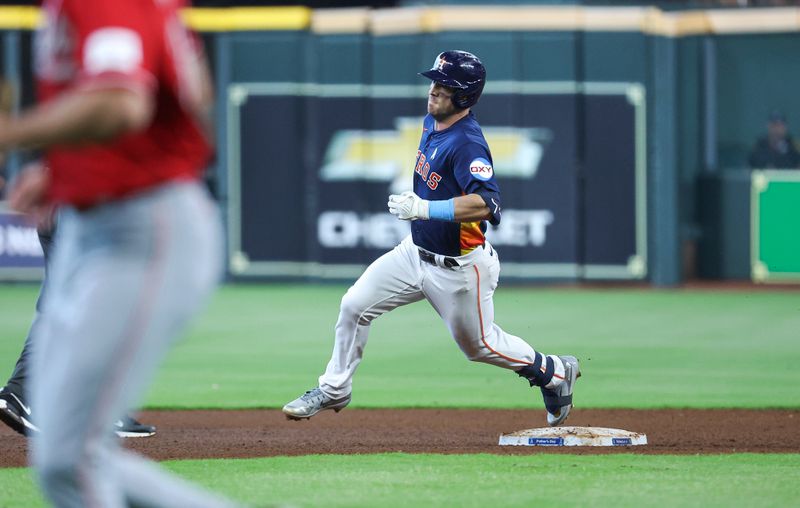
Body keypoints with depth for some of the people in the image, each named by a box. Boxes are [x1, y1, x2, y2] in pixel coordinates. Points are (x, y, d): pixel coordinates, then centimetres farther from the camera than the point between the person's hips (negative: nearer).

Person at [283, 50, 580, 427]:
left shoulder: (468, 144, -28)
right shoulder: (431, 123, 0)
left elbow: (487, 204, -42)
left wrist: (424, 209, -45)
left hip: (458, 269, -8)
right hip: (416, 252, 8)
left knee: (479, 345, 11)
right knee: (355, 305, -1)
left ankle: (555, 372, 34)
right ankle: (334, 390, 15)